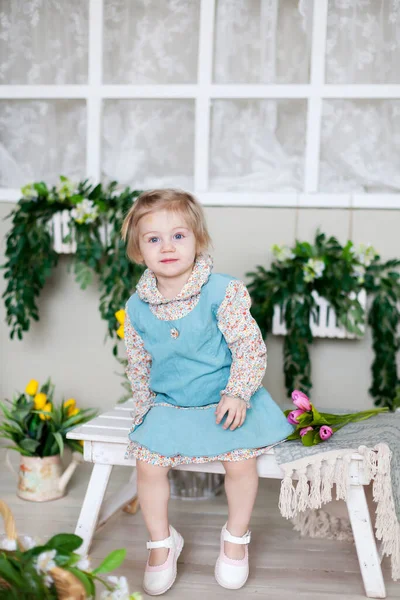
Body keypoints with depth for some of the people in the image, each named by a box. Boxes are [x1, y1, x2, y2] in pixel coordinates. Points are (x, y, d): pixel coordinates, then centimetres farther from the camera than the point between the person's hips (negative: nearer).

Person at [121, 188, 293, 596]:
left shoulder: (223, 291, -15)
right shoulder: (137, 307, -3)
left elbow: (250, 346, -13)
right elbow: (138, 364, 11)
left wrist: (237, 394, -21)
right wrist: (144, 405, 6)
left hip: (225, 400, -2)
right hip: (168, 405, 3)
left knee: (241, 462, -19)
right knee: (148, 465, -13)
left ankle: (236, 536, 12)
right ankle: (162, 542, 14)